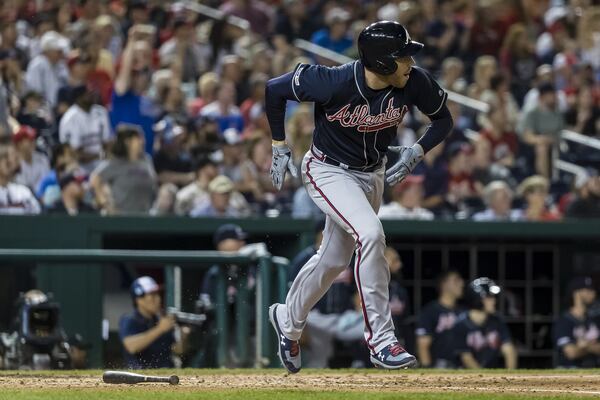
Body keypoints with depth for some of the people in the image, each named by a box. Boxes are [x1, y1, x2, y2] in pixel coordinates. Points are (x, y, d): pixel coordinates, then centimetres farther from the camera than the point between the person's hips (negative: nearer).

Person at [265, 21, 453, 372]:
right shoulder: (334, 83, -32)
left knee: (334, 260, 18)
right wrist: (280, 147, -10)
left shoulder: (416, 83, -21)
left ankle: (288, 320, 45)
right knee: (370, 234, -28)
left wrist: (418, 152, -20)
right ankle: (381, 340, -21)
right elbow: (274, 89, -17)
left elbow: (444, 119, -2)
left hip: (373, 174, 6)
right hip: (328, 170, -6)